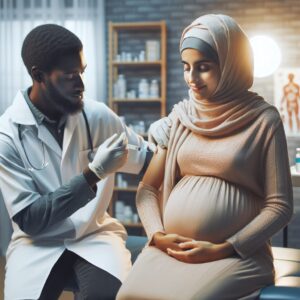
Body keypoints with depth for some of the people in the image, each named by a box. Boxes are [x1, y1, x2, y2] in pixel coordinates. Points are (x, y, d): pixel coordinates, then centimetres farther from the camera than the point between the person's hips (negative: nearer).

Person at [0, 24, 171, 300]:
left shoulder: (97, 115, -4)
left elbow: (146, 161, 9)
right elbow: (29, 220, -16)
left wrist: (161, 140, -15)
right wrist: (93, 174, -23)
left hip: (96, 234, 1)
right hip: (39, 242, 0)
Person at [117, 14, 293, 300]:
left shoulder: (263, 119, -1)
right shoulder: (180, 116, 10)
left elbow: (279, 205, -3)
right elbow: (147, 187, 12)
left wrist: (223, 250, -12)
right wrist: (157, 235, -5)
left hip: (236, 254, -3)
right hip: (171, 249, 3)